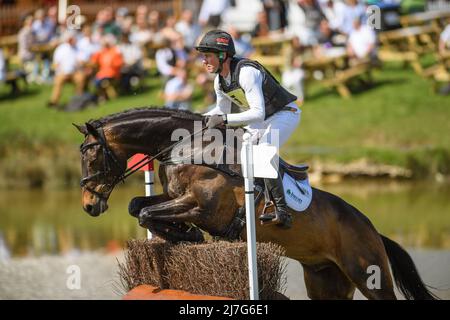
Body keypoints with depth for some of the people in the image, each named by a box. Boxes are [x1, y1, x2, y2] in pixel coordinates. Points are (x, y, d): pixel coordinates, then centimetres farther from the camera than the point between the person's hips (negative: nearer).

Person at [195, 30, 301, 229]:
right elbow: (222, 110, 15)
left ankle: (282, 213, -27)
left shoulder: (246, 72, -31)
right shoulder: (219, 80, -3)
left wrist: (224, 120, -43)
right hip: (261, 121, 10)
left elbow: (258, 113, -38)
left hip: (284, 114, -10)